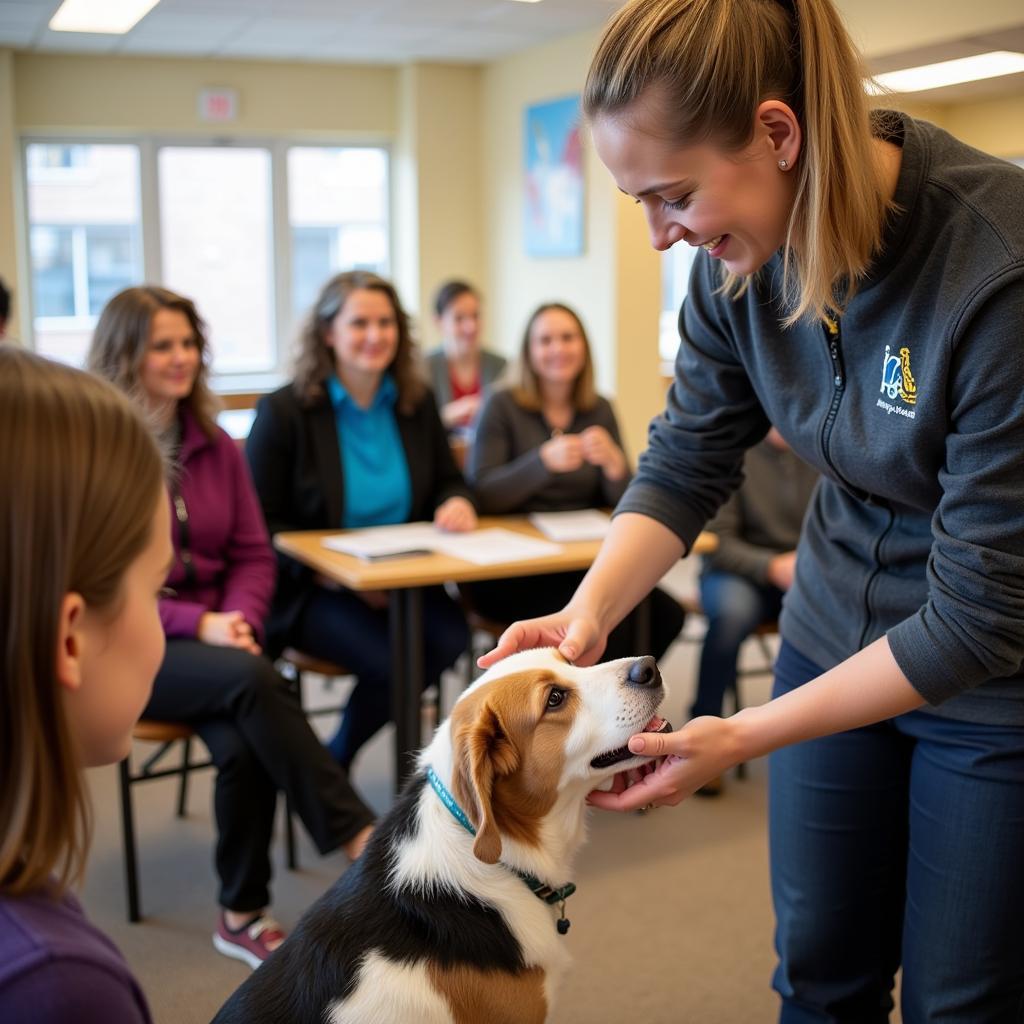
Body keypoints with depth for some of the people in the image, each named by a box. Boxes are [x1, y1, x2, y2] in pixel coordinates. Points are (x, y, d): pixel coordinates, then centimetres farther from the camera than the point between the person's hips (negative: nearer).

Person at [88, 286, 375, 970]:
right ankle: (358, 836, -24)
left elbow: (253, 554, 9)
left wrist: (240, 620, -12)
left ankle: (244, 914, -5)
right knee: (250, 680, -33)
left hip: (212, 638, 4)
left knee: (242, 746, -27)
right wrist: (196, 624, -19)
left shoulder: (214, 444, 8)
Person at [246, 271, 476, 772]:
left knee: (450, 635, -24)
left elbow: (447, 480, 19)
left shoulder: (416, 402, 9)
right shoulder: (284, 410, -6)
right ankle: (328, 770, 1)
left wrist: (456, 502, -8)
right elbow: (262, 524, -6)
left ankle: (336, 755, -1)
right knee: (390, 657, -30)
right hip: (310, 590, -5)